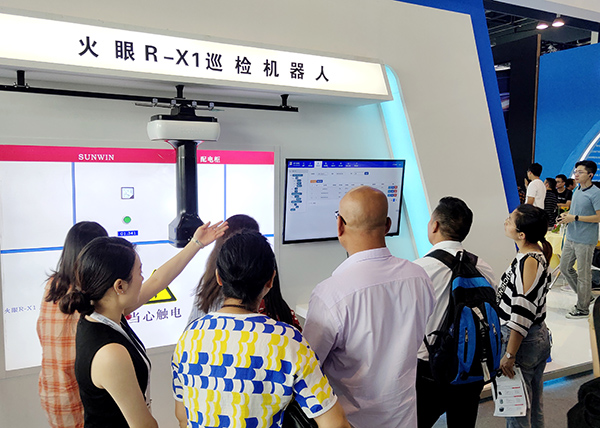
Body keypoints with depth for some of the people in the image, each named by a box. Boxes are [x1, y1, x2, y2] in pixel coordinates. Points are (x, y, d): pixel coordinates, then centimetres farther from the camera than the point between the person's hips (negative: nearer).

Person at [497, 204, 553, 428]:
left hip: (523, 342, -9)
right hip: (540, 336, 10)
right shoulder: (538, 254, 3)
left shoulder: (528, 262, -25)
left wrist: (509, 355, -21)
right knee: (535, 405, 24)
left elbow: (522, 314, -26)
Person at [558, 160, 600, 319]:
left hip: (585, 240, -9)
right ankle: (585, 296, 32)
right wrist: (566, 215, 3)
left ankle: (583, 309, 14)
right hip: (571, 237, 9)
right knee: (565, 268, 15)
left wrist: (575, 218, -20)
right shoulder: (577, 191, 12)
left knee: (583, 274, 1)